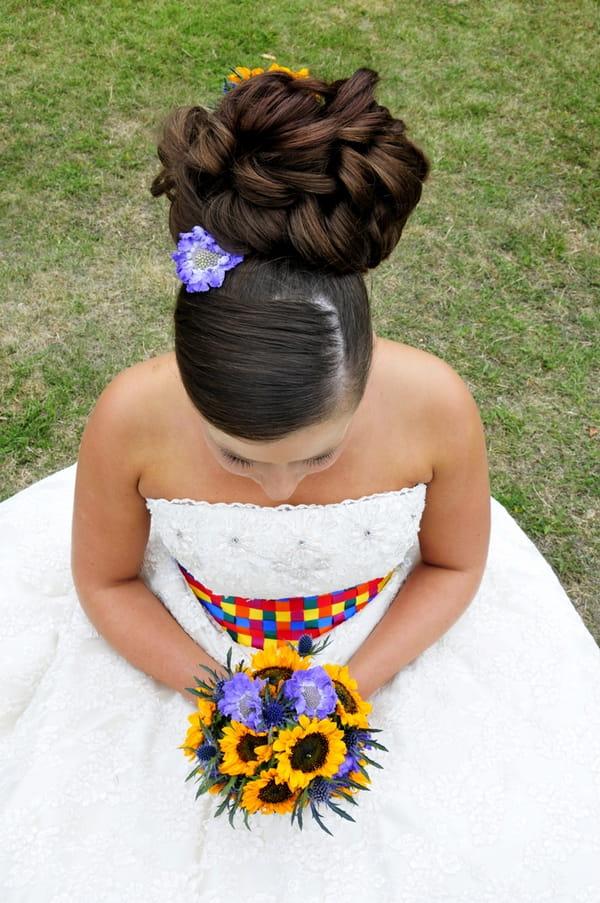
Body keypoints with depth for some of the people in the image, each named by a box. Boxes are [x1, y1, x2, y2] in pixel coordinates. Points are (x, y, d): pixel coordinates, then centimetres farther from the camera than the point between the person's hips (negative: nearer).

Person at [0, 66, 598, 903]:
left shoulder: (435, 407, -28)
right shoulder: (131, 420, -29)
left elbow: (454, 566, -9)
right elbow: (105, 582, -9)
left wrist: (351, 687, -19)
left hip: (387, 649, 1)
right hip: (185, 654, 1)